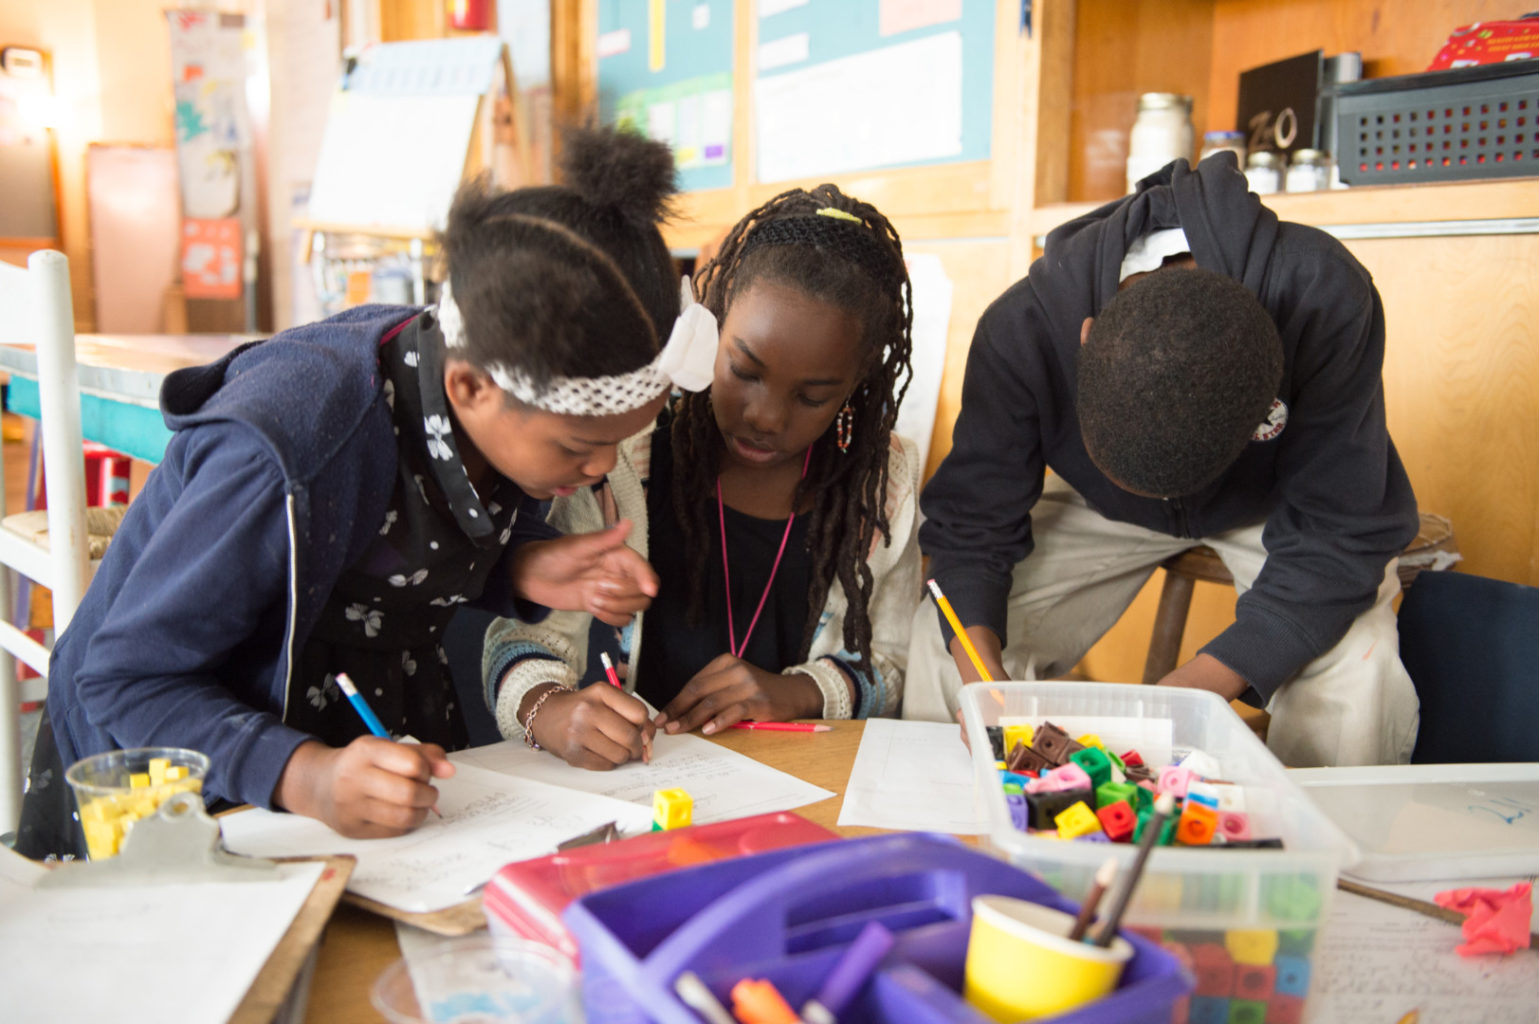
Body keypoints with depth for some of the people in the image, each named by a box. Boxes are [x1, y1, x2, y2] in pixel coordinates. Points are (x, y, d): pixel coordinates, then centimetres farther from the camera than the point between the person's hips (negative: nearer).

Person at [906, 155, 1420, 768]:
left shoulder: (1327, 300, -38)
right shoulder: (1022, 327, -33)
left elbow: (1338, 534, -31)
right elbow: (971, 520, -23)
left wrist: (1192, 692, -42)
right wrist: (978, 667, -43)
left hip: (1268, 508, -1)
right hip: (1098, 509, 1)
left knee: (1357, 680, -30)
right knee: (944, 645, -17)